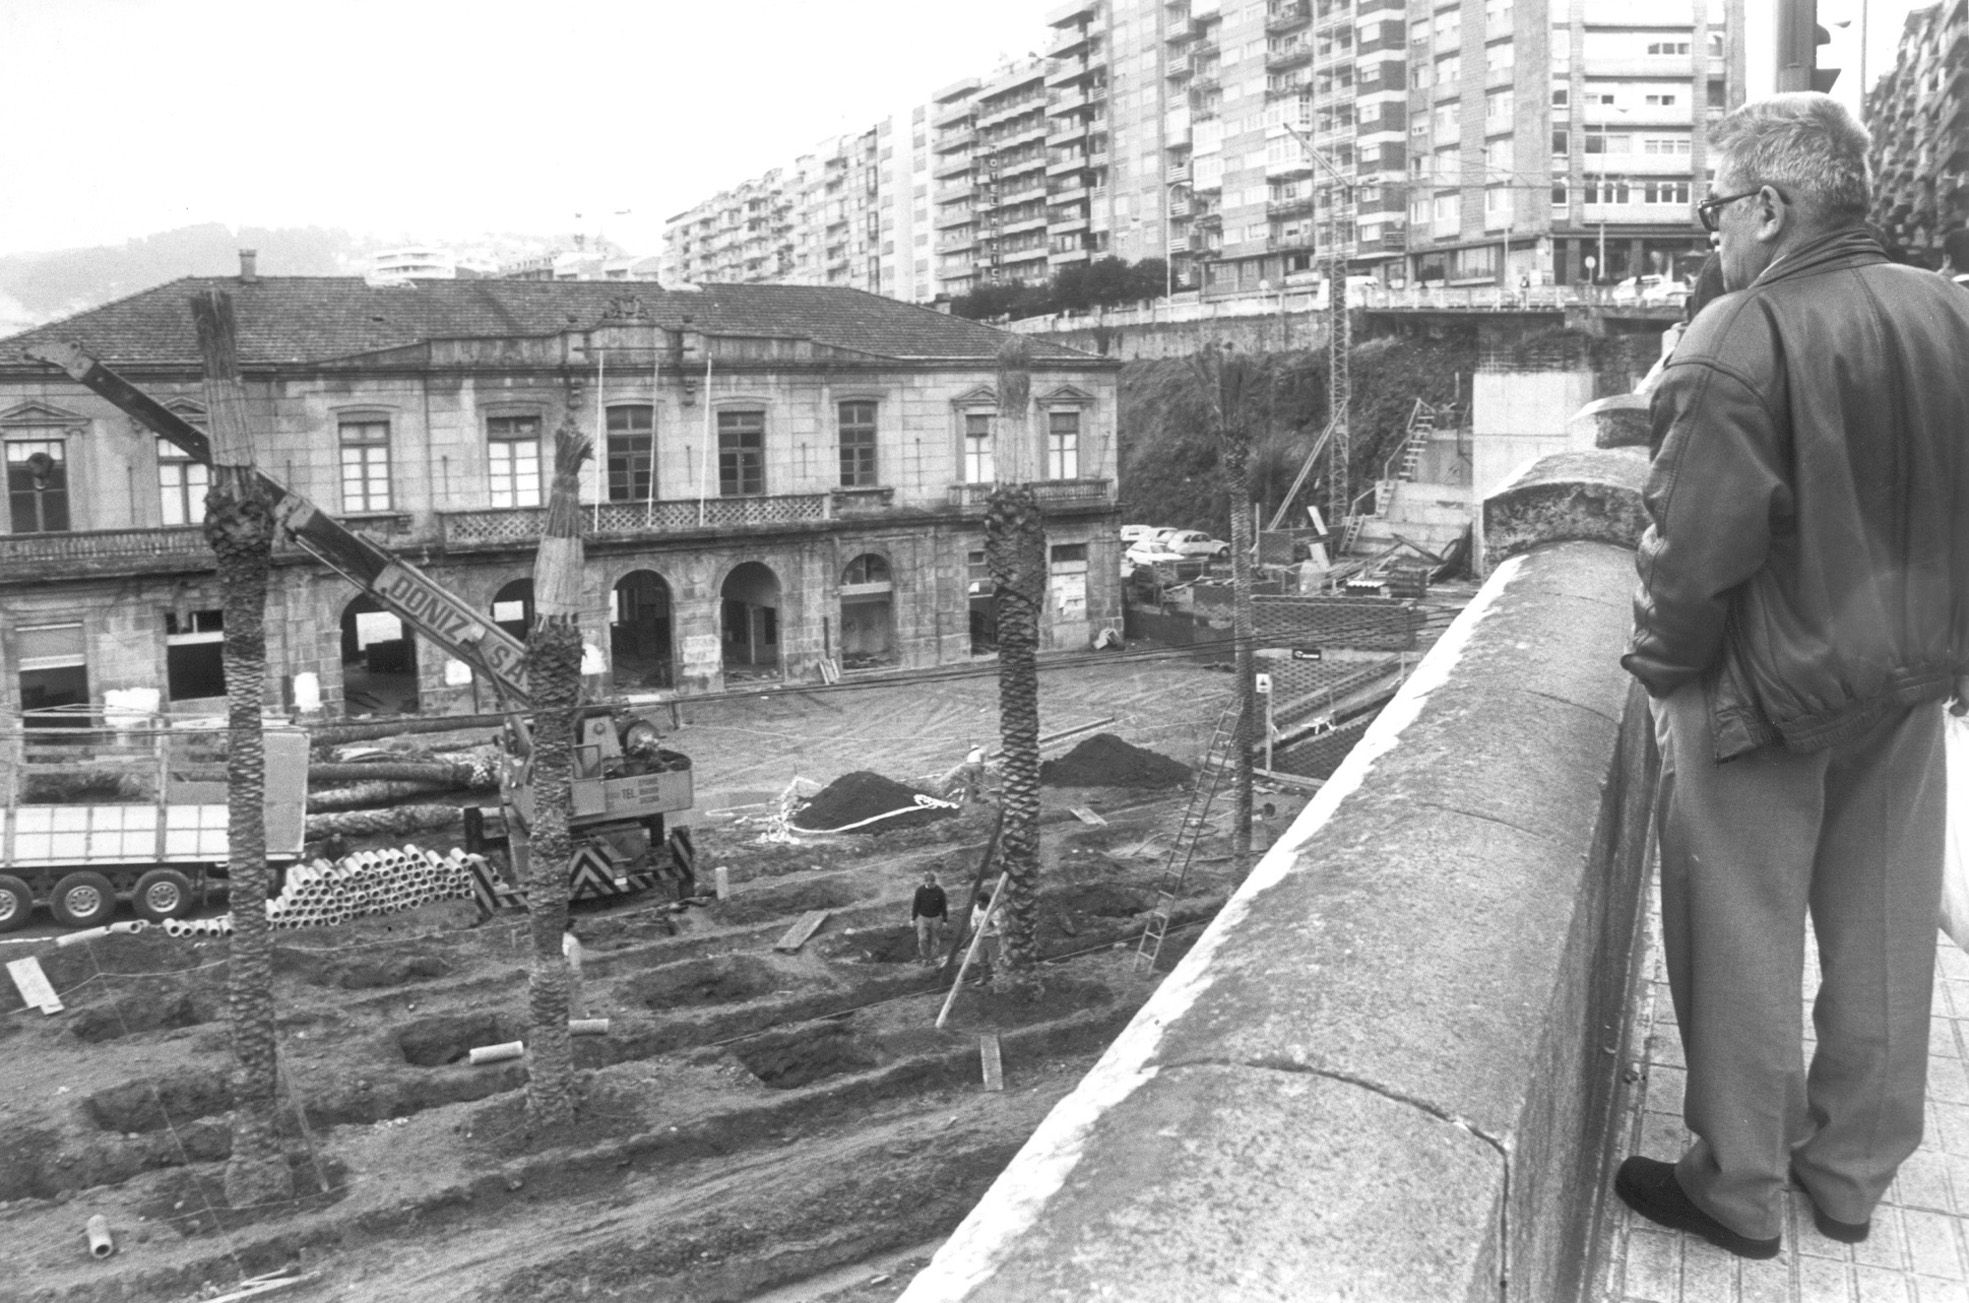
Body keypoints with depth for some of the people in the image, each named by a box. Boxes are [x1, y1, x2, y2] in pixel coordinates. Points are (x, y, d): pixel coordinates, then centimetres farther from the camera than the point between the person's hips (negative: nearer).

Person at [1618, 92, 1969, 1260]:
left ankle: (1740, 1189, 23)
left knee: (1745, 941, 8)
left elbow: (1698, 543, -23)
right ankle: (1854, 1172, 34)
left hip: (1770, 693, -6)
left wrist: (1667, 670, -7)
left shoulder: (1742, 336, -20)